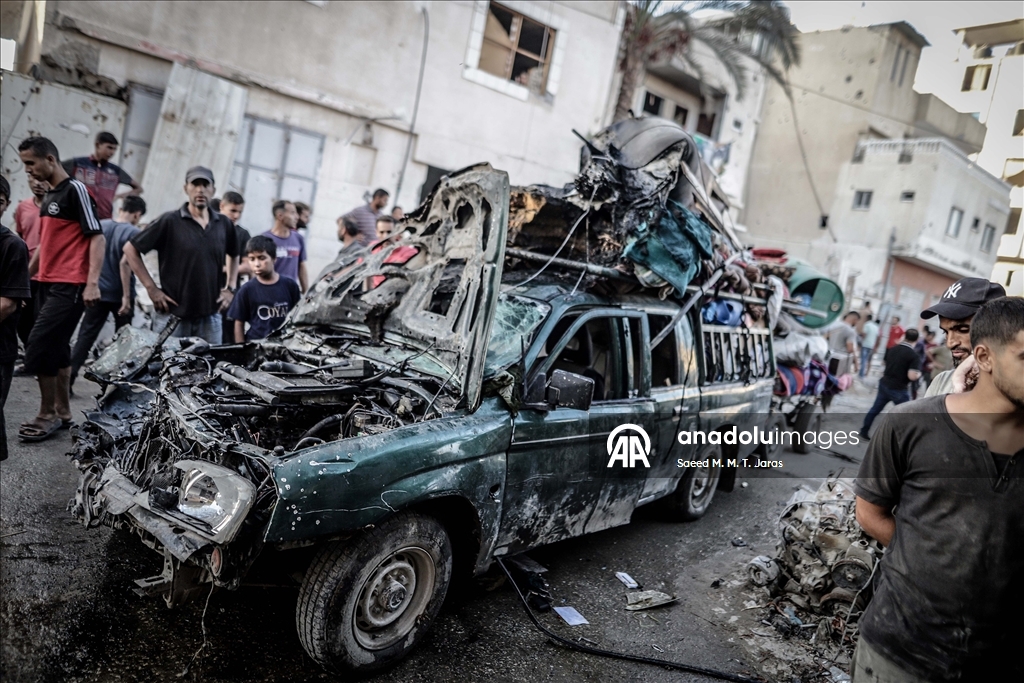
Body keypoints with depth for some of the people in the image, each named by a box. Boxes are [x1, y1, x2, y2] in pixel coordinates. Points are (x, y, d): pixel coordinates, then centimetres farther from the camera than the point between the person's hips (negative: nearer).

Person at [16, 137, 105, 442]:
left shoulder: (75, 190, -8)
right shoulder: (49, 197, 18)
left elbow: (97, 237, -15)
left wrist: (92, 283, -23)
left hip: (70, 286, -9)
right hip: (48, 284, 9)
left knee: (39, 346, -10)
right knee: (57, 348, 11)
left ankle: (48, 415, 2)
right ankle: (62, 412, 19)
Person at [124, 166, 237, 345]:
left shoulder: (224, 225, 7)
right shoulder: (169, 221, -4)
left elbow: (233, 256, 25)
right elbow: (130, 249, 0)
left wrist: (230, 288, 13)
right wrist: (151, 288, -5)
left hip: (210, 318, 3)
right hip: (173, 316, -3)